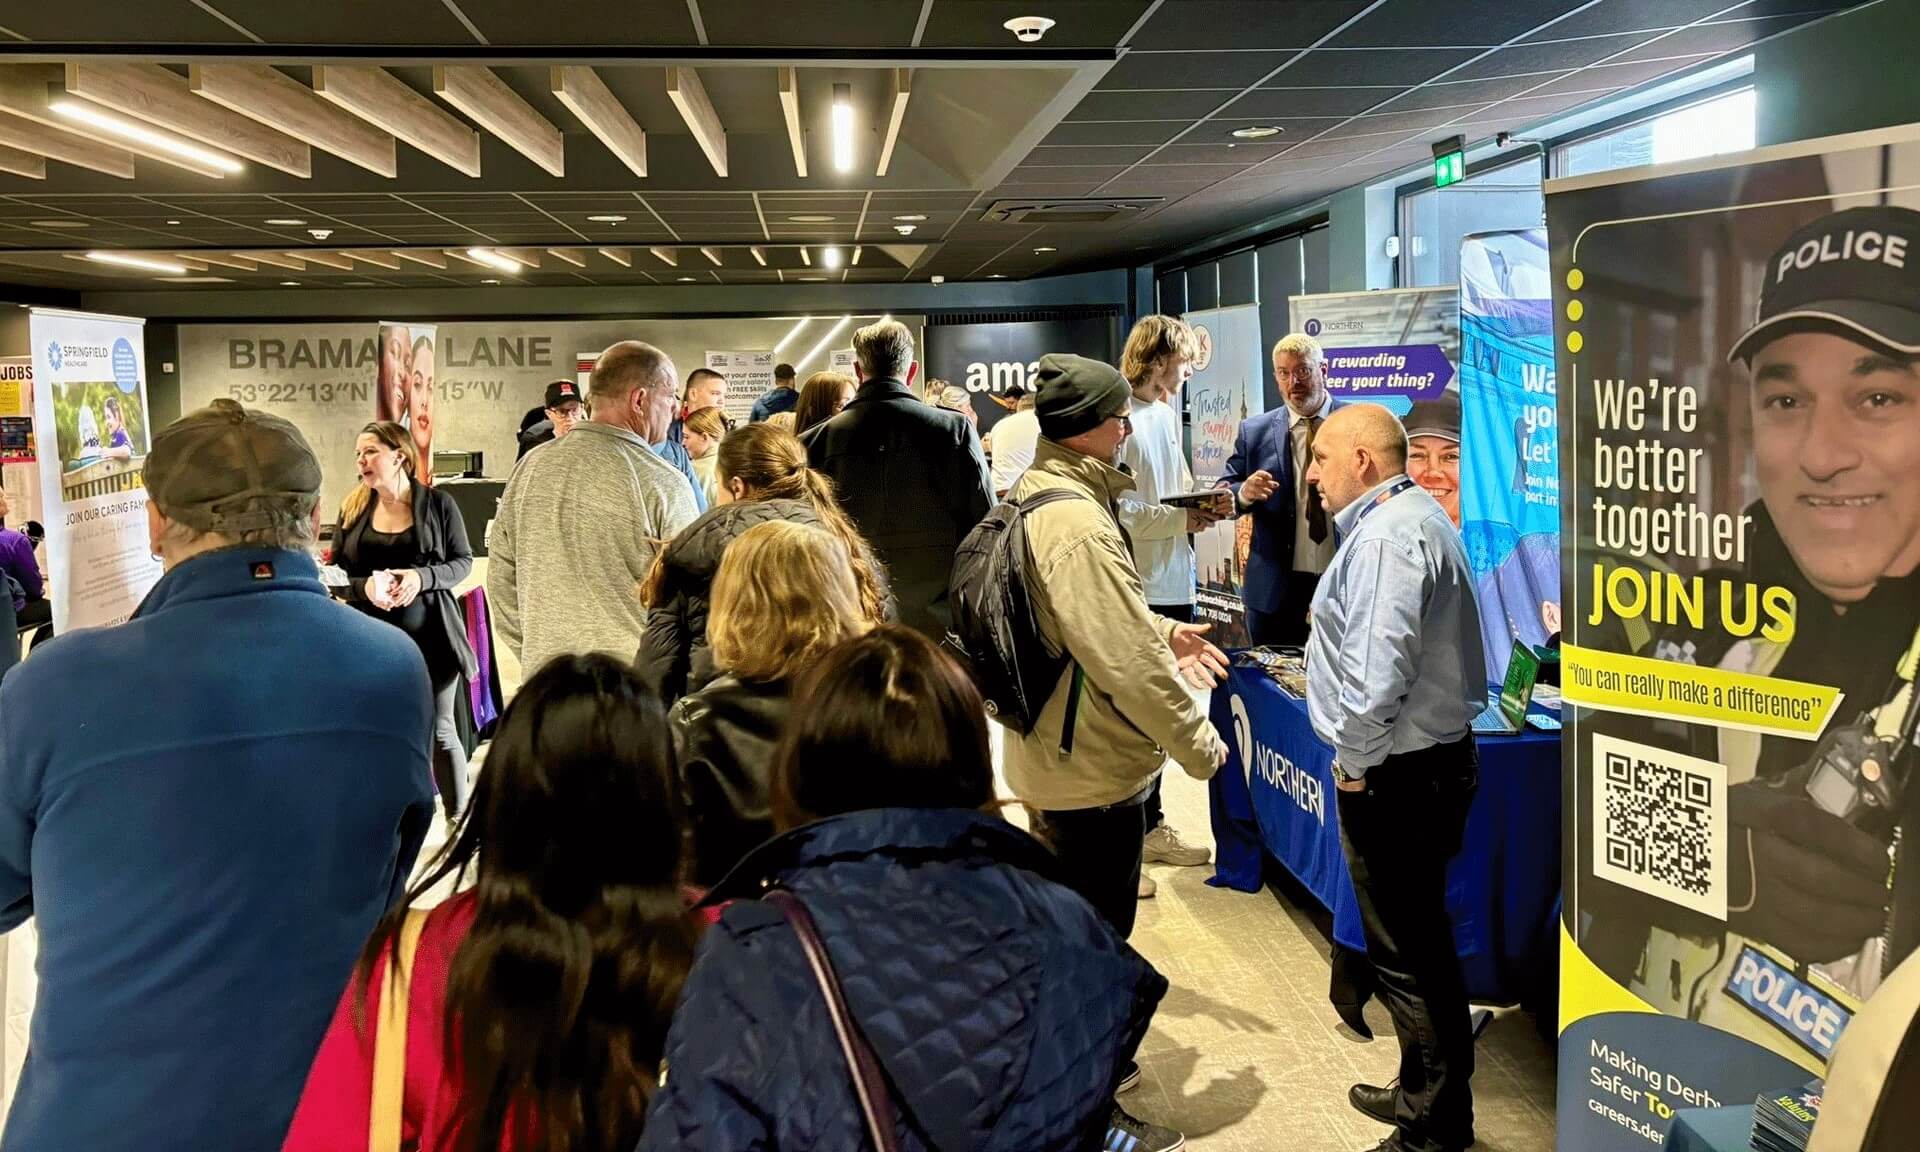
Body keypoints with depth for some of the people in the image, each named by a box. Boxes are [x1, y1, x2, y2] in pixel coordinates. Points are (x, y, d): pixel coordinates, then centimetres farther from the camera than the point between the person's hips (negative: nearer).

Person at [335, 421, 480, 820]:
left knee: (440, 730, 6)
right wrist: (364, 586, -16)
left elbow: (463, 561, -1)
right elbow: (336, 573, 6)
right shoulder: (353, 508, 4)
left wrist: (423, 577, -19)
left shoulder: (438, 503, -5)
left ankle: (459, 818, 17)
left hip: (430, 637, -3)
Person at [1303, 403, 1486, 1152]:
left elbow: (1378, 667, -28)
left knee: (1407, 956, 0)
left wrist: (1354, 761, -15)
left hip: (1395, 775, -11)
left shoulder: (1386, 533, -20)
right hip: (1431, 760, 11)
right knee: (1422, 943, 20)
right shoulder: (1415, 518, 14)